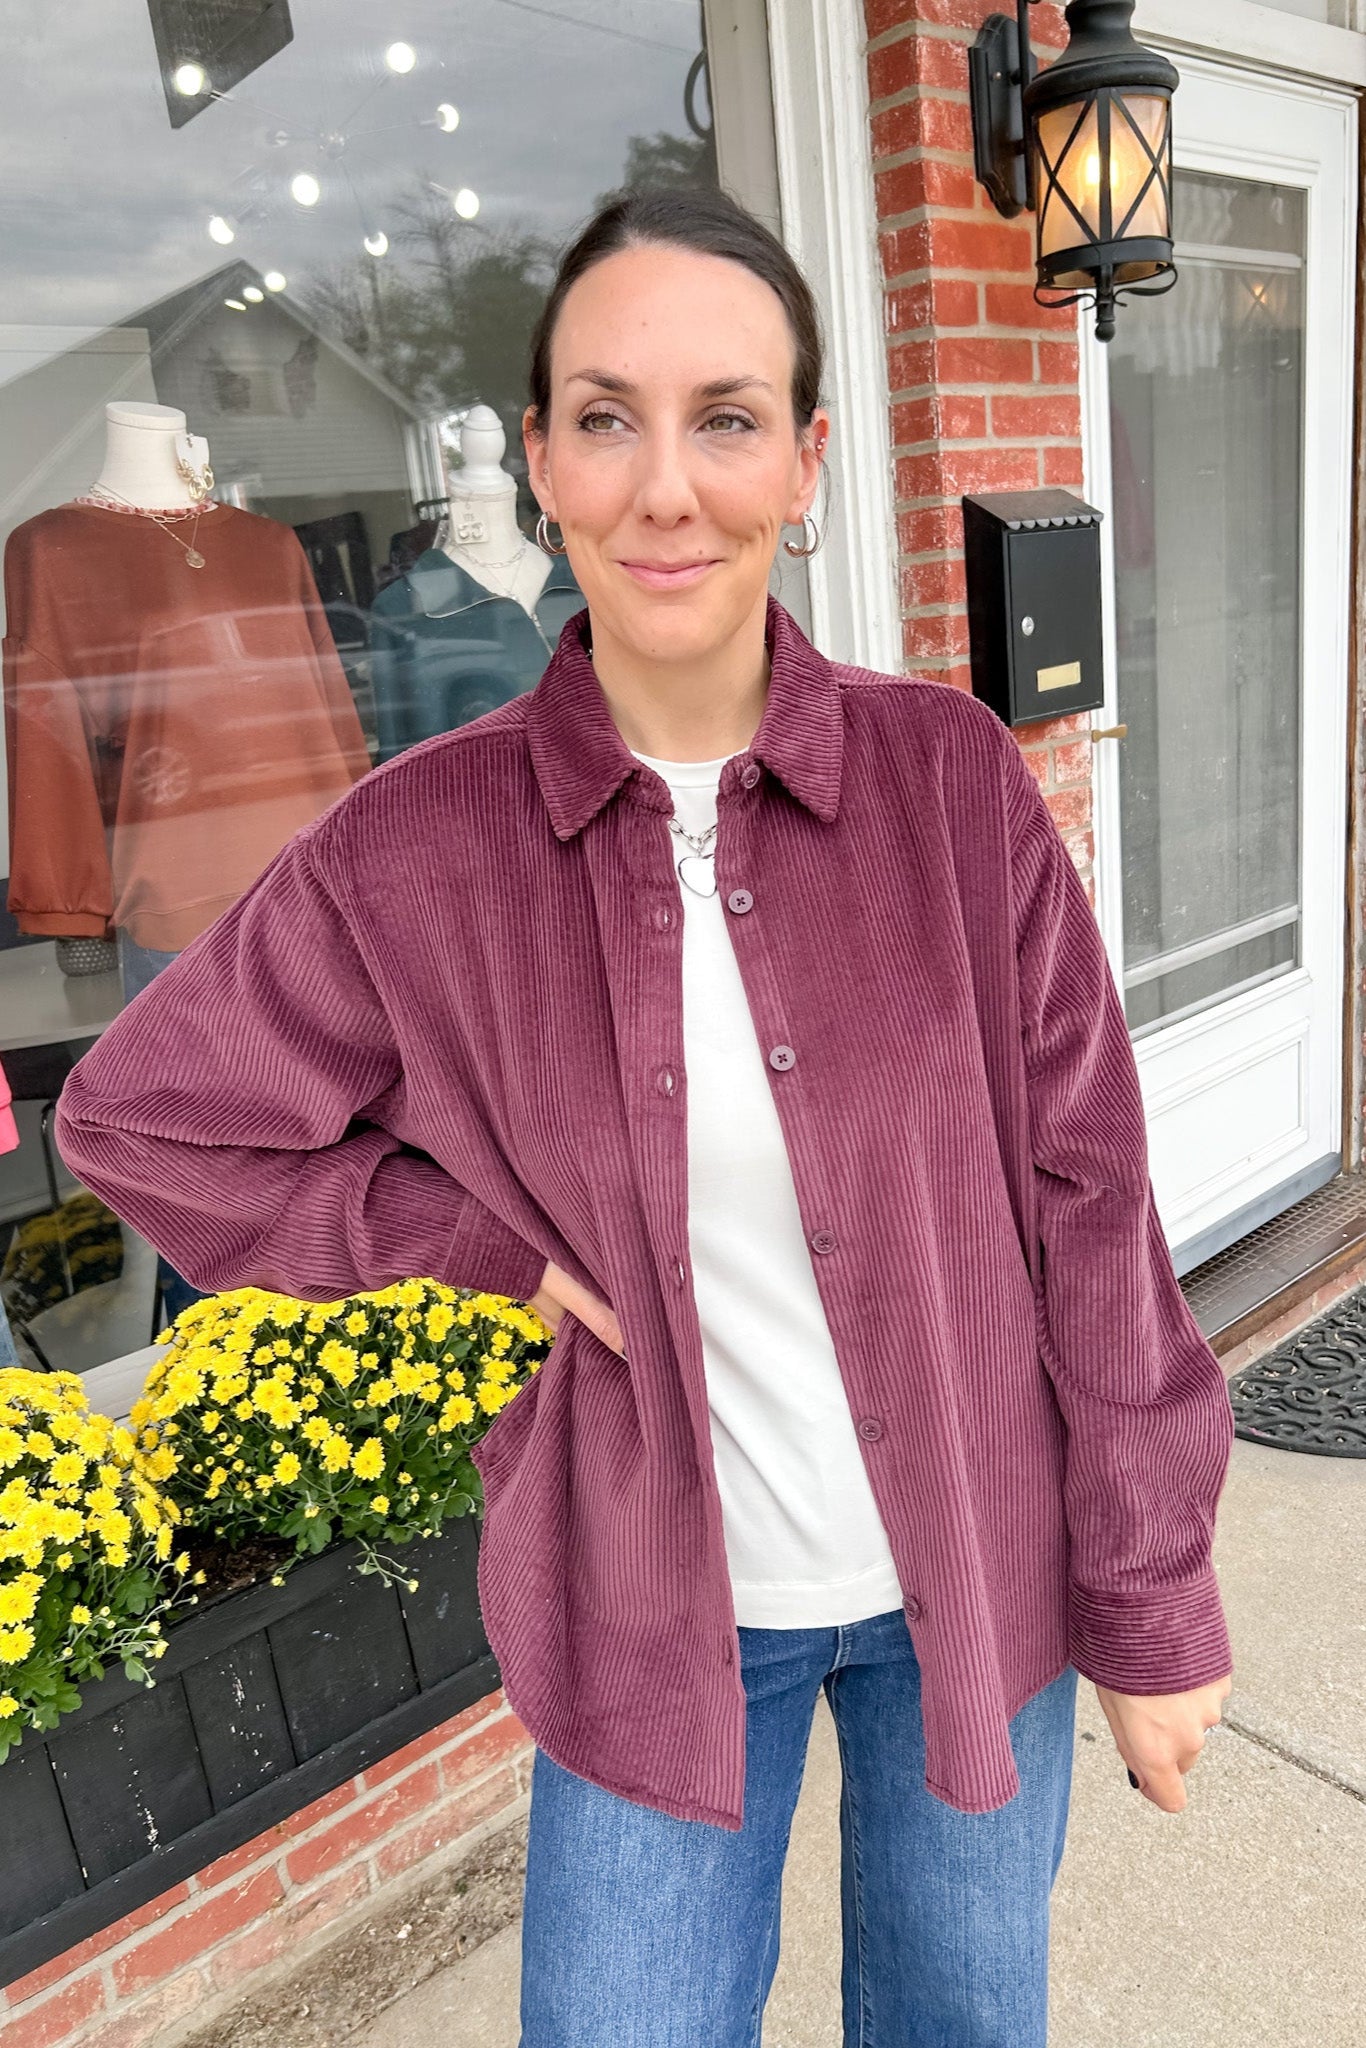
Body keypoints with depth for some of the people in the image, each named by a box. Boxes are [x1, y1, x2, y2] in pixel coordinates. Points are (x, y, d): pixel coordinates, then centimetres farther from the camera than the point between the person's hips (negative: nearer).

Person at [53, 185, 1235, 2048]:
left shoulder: (952, 778, -12)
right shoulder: (418, 847, -13)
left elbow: (1085, 1194, -7)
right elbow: (136, 1117, -1)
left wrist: (1155, 1596, -2)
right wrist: (483, 1242, -11)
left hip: (979, 1570, 2)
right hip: (654, 1605, 0)